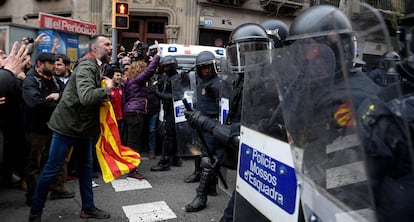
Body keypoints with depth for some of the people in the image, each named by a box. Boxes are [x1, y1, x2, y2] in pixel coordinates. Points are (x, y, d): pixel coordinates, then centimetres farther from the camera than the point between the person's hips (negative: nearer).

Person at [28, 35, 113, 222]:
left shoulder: (98, 67, 9)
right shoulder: (86, 67, -21)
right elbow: (86, 97, -37)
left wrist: (104, 97, -3)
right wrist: (108, 89, -23)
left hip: (84, 126, 10)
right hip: (68, 124, -9)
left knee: (86, 166, 14)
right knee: (51, 169, 2)